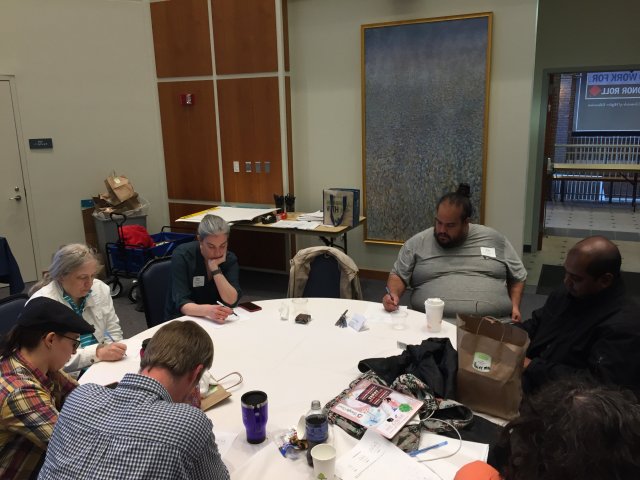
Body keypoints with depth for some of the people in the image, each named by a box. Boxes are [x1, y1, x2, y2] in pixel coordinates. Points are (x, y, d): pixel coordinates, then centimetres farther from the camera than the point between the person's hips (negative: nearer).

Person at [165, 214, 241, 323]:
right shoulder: (182, 256, -15)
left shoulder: (230, 259, -6)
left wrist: (214, 268, -23)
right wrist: (207, 310, -42)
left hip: (213, 320, 2)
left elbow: (232, 301, -16)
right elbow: (182, 304, -23)